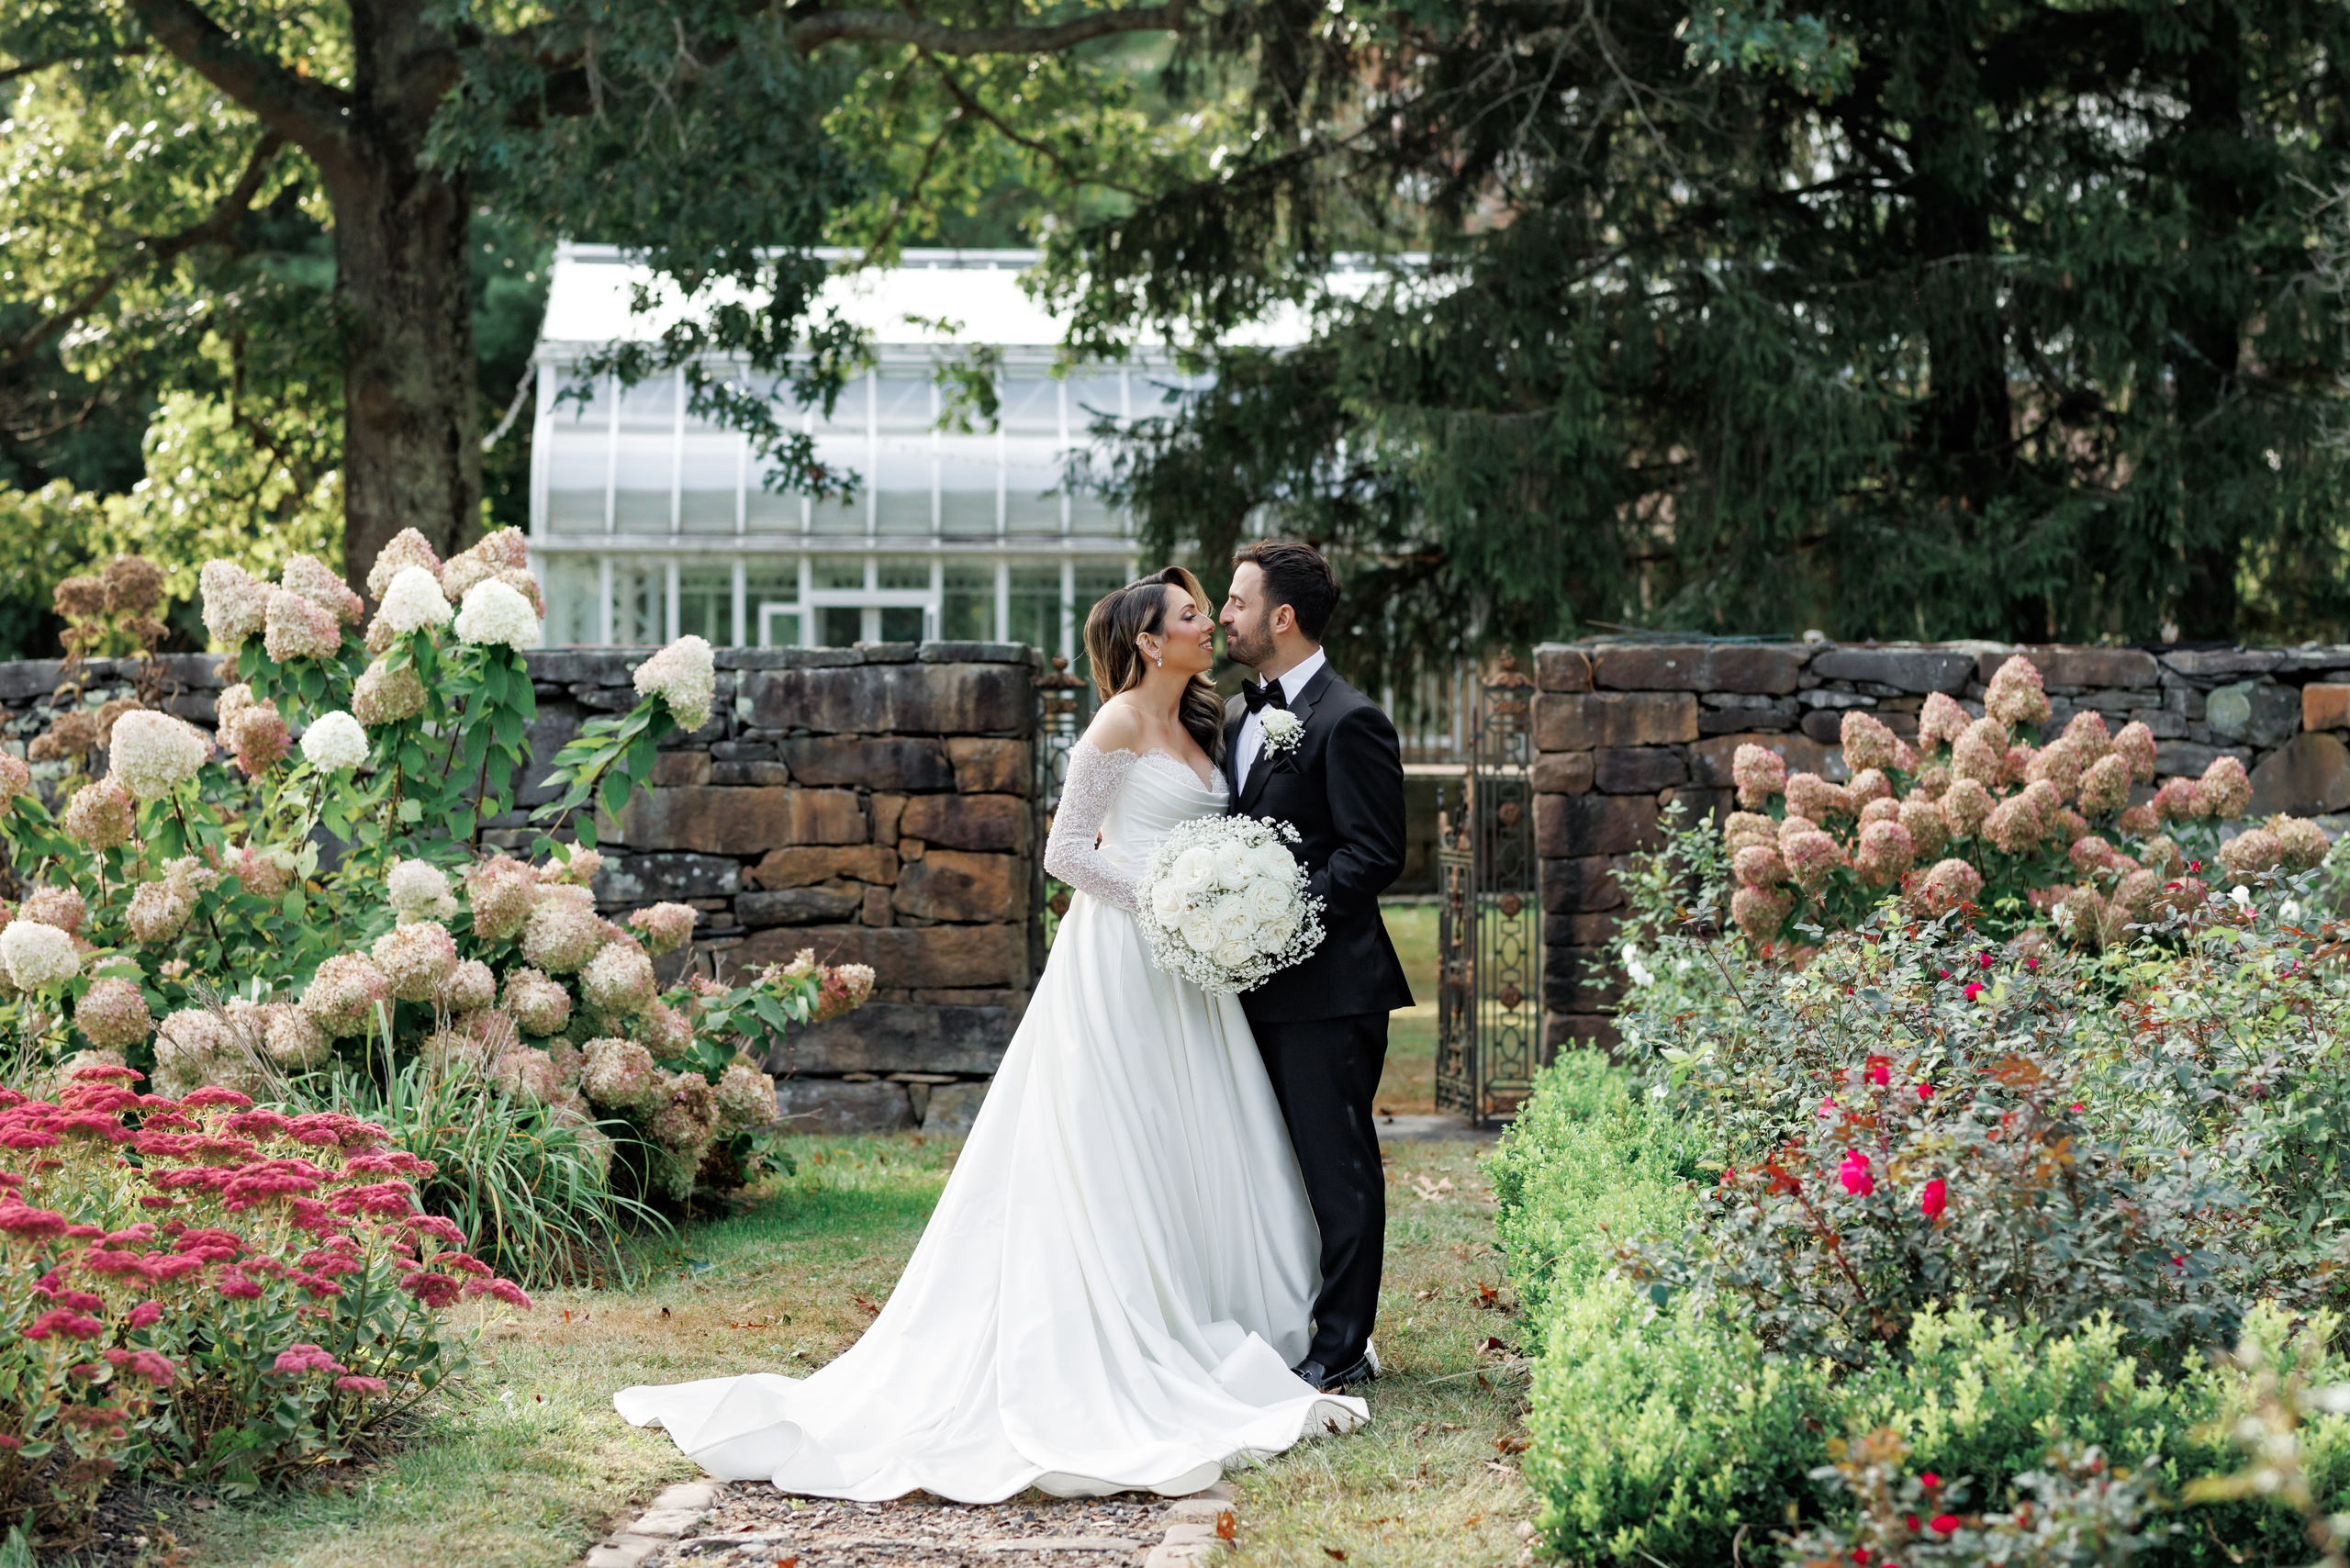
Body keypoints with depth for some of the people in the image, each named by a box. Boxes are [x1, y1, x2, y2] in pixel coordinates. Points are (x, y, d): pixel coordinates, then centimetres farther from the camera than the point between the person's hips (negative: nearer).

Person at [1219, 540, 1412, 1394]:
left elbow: (1374, 854, -17)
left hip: (1327, 987, -9)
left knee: (1337, 1165, -2)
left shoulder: (1349, 721, -13)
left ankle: (1343, 1346, 4)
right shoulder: (1238, 715, 15)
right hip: (1260, 981, 9)